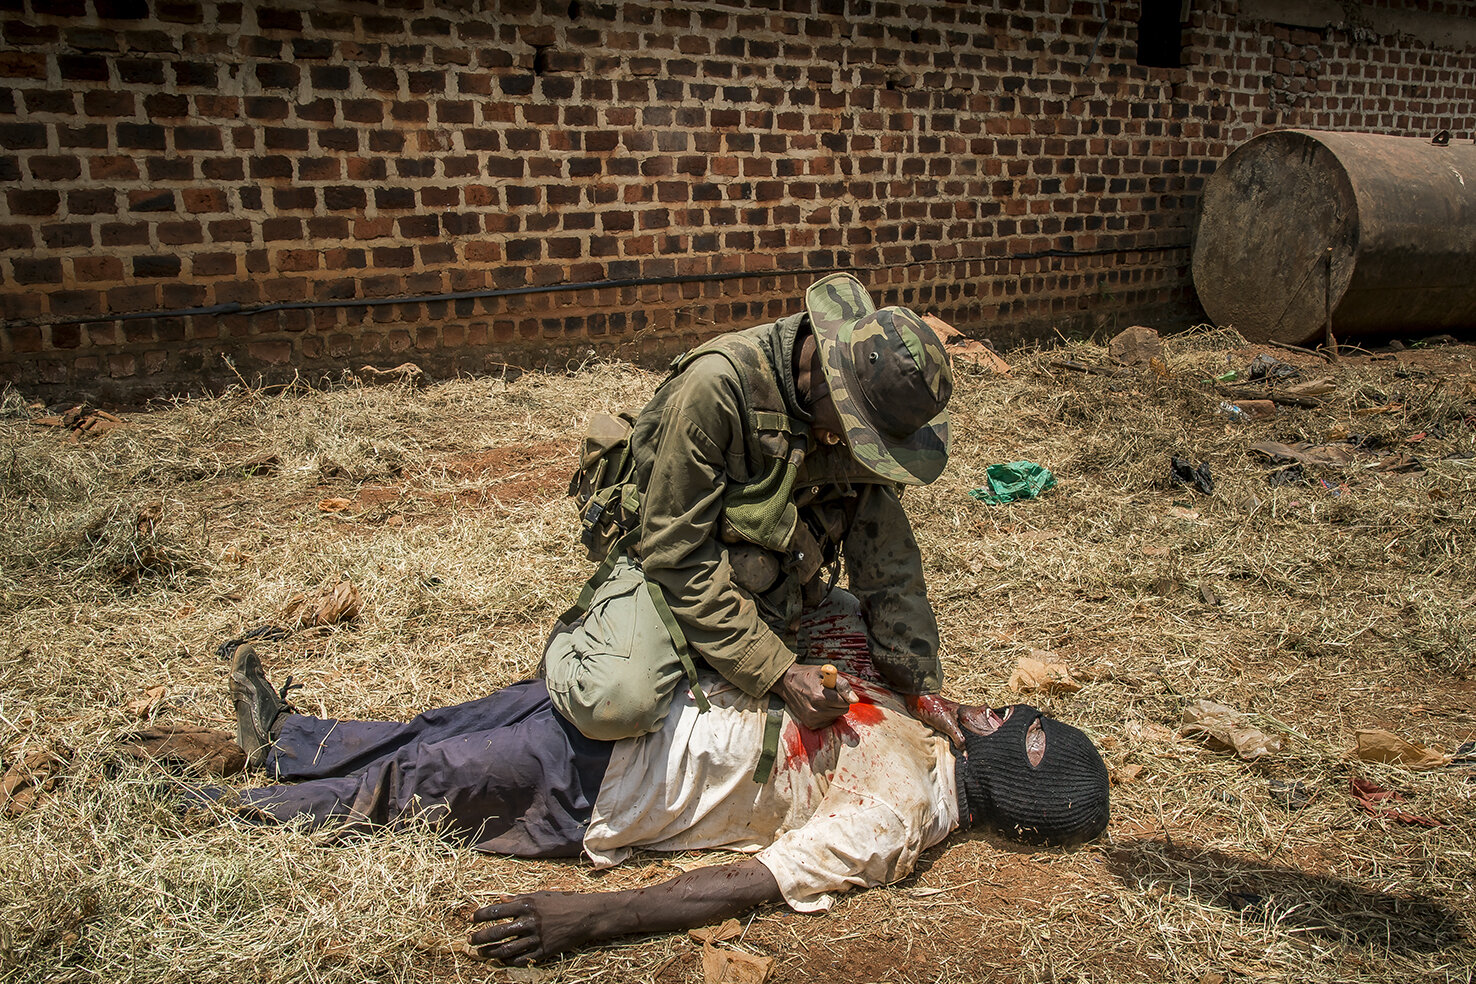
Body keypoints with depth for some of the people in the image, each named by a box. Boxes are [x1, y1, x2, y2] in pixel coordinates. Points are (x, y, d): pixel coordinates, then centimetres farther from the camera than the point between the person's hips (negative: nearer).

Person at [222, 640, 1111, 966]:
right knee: (448, 732, 12)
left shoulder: (892, 819, -21)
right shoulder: (926, 718, 3)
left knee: (423, 778, 0)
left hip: (590, 785, -7)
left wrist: (593, 920, -32)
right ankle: (286, 739, 32)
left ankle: (257, 807, 23)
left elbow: (750, 884, -28)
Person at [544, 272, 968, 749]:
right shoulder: (717, 384, -30)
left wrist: (920, 685, -11)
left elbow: (886, 555, -6)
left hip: (779, 575, 6)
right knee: (620, 705, -30)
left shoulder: (864, 406, -11)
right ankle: (574, 644, 5)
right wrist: (778, 672, -29)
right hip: (674, 569, -6)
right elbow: (676, 553, -27)